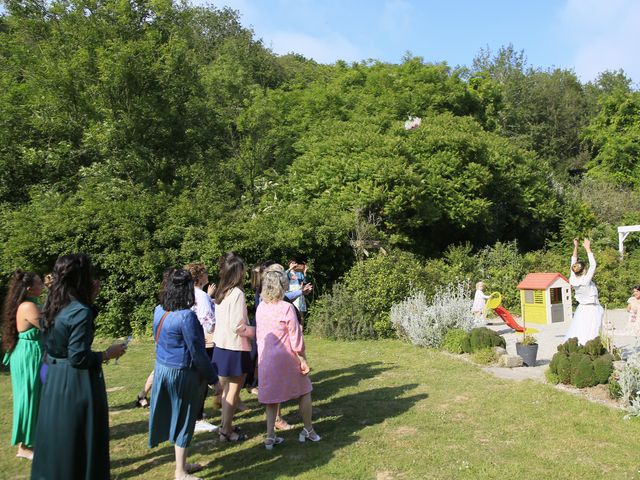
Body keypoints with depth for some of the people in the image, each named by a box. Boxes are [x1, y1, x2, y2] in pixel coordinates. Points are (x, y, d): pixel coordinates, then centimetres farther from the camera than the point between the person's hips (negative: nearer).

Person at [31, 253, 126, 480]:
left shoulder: (53, 306, 3)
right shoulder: (80, 311, -22)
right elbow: (79, 358, -24)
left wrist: (89, 300, 9)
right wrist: (108, 353, -9)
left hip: (54, 379, 8)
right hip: (77, 384, -8)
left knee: (57, 438, 21)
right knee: (78, 442, 7)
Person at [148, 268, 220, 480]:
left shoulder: (159, 311, 0)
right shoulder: (187, 316, -23)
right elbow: (197, 352, -19)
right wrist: (213, 378, -10)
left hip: (162, 369, 7)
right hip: (183, 373, -7)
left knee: (173, 417, 19)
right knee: (184, 420, 8)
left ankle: (182, 463, 35)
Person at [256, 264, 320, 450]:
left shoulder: (260, 308, -1)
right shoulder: (287, 308, -19)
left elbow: (258, 334, 7)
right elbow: (296, 338, -15)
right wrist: (303, 359, -6)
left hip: (266, 359, 5)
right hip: (287, 358, -5)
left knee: (272, 396, 16)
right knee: (304, 392, 16)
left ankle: (270, 436, 18)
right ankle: (308, 430, 27)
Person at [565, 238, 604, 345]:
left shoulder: (573, 280, -5)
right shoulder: (586, 280, -21)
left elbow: (573, 263, 5)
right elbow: (593, 265, -16)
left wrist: (575, 247, 5)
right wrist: (587, 248, -11)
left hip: (581, 309, 6)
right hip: (592, 309, -6)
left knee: (577, 334, 7)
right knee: (590, 336, -4)